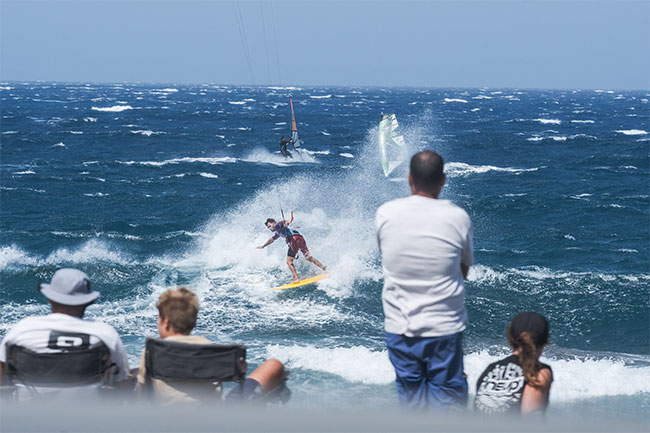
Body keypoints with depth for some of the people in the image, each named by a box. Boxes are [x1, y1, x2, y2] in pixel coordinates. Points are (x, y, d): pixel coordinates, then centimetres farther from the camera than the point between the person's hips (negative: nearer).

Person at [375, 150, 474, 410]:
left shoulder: (385, 213, -6)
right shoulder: (458, 218, -10)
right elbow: (464, 270, 2)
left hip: (399, 327, 2)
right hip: (444, 327, -2)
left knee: (410, 391, 15)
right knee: (448, 391, 10)